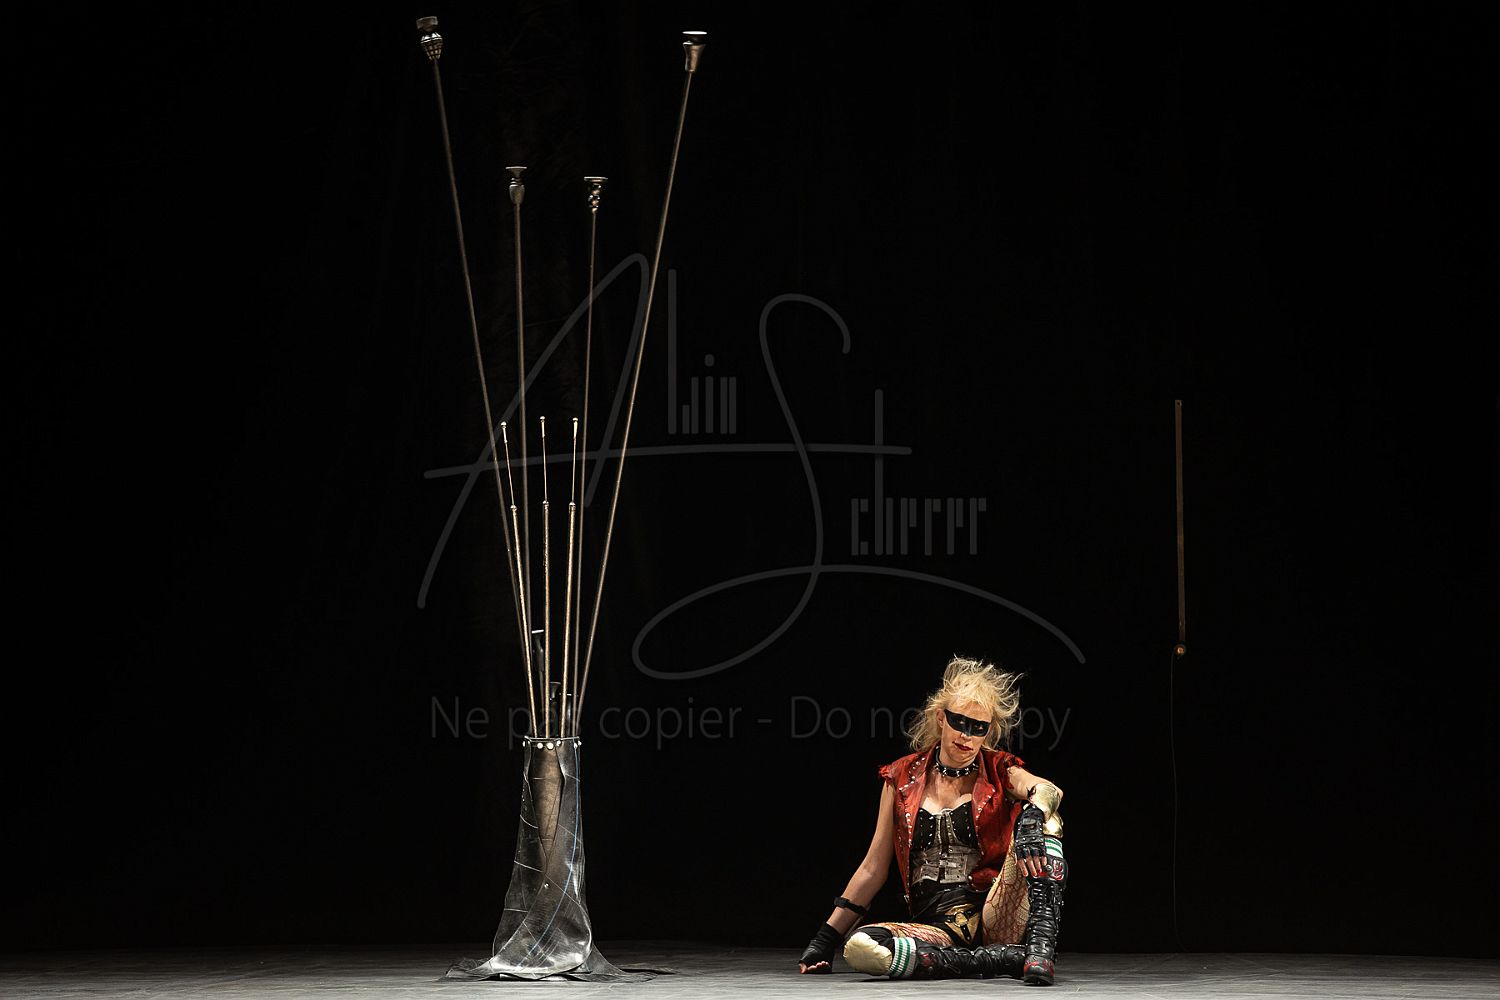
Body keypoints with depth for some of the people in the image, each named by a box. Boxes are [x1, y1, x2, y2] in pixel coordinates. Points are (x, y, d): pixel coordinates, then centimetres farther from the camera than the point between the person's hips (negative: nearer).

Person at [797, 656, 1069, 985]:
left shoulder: (999, 772, 9)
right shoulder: (903, 778, 13)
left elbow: (1048, 789, -14)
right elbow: (873, 868, 15)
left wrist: (1032, 817, -39)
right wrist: (825, 939, 11)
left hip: (995, 917, -1)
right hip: (937, 926, 1)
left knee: (1042, 817, -22)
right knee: (858, 947, -32)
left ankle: (1041, 942, -37)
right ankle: (1007, 959, -28)